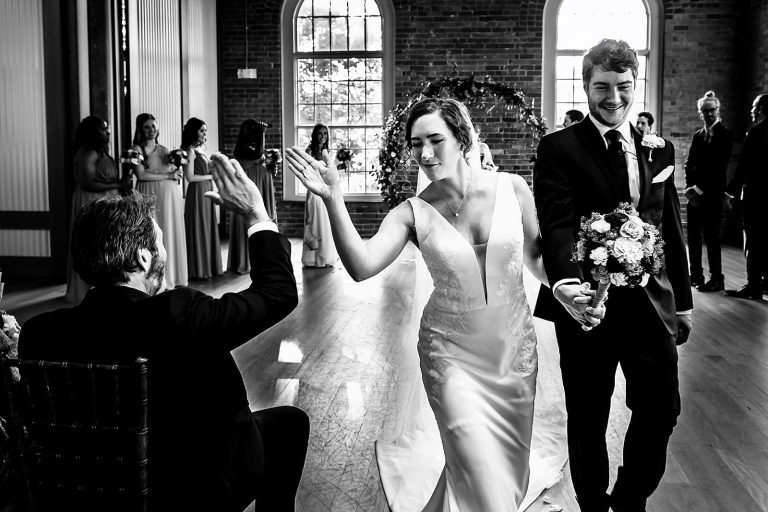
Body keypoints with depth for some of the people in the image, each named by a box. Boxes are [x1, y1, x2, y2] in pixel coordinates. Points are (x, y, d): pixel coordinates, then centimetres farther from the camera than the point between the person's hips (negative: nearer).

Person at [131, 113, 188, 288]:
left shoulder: (163, 149, 16)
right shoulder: (137, 149, 2)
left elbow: (177, 177, 13)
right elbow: (141, 175, -11)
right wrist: (168, 175, -8)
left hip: (170, 196, 5)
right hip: (150, 195, -5)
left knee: (172, 234, 5)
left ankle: (172, 277, 12)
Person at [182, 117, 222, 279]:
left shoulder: (200, 151, 15)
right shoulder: (190, 150, -9)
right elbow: (190, 176, -15)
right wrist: (211, 176, -9)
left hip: (207, 192, 8)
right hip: (197, 193, -8)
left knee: (209, 229, 10)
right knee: (199, 230, -3)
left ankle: (207, 268, 16)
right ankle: (198, 270, 4)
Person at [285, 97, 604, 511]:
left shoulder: (512, 188, -8)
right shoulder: (413, 213, -13)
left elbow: (536, 255, 4)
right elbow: (361, 267, -27)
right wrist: (333, 200, -37)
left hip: (514, 348, 3)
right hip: (451, 353, -3)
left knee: (509, 461, 18)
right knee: (481, 476, -7)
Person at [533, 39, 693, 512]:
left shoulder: (660, 149, 10)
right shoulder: (559, 149, -6)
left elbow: (672, 230, 14)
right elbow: (556, 224, -19)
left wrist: (683, 300, 13)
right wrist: (567, 281, -37)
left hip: (652, 303, 4)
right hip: (589, 304, -4)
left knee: (662, 410, 10)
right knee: (588, 420, 11)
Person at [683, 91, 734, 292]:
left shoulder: (725, 135, -2)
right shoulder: (698, 135, 16)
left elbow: (719, 167, -10)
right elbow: (689, 164, 12)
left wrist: (700, 189, -12)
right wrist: (690, 188, -3)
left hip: (712, 194, -5)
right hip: (694, 194, 6)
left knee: (711, 237, -5)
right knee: (693, 236, 6)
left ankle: (717, 279, 2)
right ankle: (695, 275, 14)